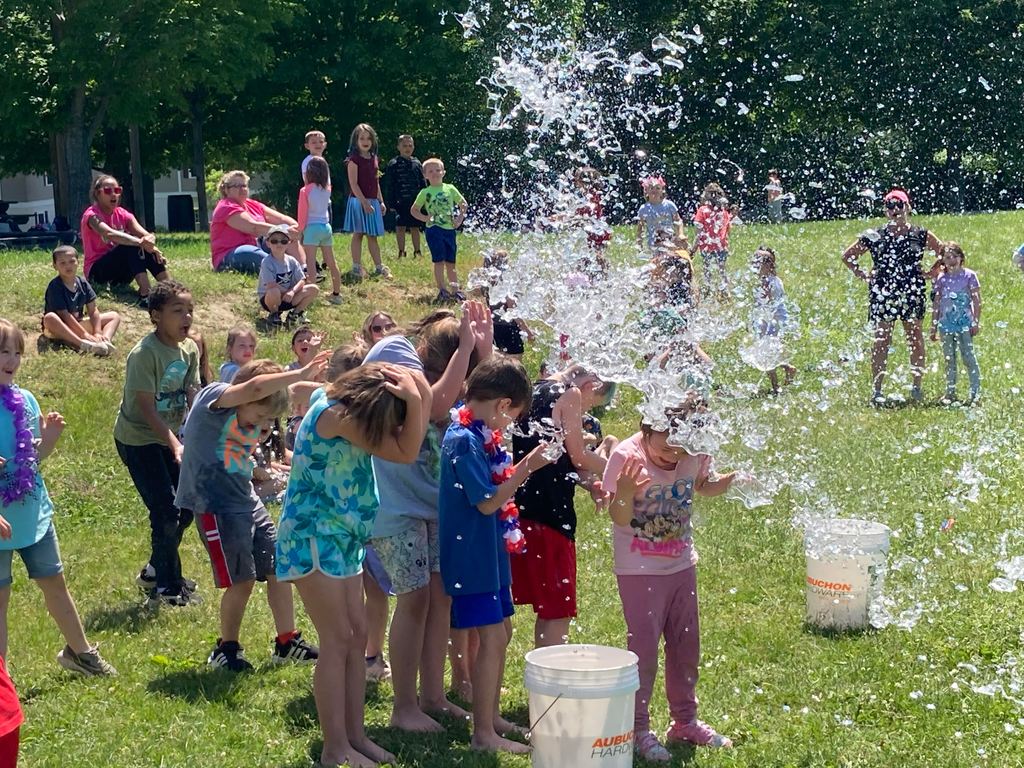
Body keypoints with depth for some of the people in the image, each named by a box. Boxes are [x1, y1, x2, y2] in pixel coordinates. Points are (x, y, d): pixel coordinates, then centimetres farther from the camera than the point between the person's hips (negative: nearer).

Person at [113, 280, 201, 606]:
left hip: (171, 435, 8)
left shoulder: (190, 350, -3)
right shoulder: (144, 354, -24)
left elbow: (192, 397, -3)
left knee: (187, 507, 9)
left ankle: (156, 571, 31)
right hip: (138, 440, -7)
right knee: (166, 511, -10)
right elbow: (147, 408, -25)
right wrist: (175, 446, -31)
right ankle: (168, 585, 8)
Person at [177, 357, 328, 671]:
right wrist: (303, 372, -31)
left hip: (248, 502, 8)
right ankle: (225, 650, 14)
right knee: (242, 580, -5)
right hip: (215, 505, -8)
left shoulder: (252, 425, 8)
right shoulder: (212, 399, -16)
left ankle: (287, 643, 21)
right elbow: (256, 387, -33)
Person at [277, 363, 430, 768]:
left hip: (342, 537, 9)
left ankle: (354, 735, 15)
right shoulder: (336, 415, -23)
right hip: (313, 537, -9)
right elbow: (406, 453, -22)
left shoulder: (351, 407, 2)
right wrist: (414, 400, -23)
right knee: (338, 639, -7)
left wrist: (418, 398, -11)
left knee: (357, 636, 8)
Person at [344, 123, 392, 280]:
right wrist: (364, 202, -19)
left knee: (373, 235, 10)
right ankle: (357, 267, 2)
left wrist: (381, 201, 13)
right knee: (358, 234, -2)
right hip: (358, 200, -6)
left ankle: (379, 267, 12)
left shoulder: (374, 159, 12)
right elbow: (353, 184, -14)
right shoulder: (354, 159, -9)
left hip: (373, 201, 6)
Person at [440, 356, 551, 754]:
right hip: (472, 554, -10)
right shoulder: (464, 440, -20)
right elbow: (487, 502, -21)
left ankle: (493, 717, 27)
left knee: (500, 632, 16)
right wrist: (526, 468, -17)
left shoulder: (479, 435, 9)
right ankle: (483, 733, -2)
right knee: (492, 638, -8)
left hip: (489, 553, 10)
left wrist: (524, 466, 8)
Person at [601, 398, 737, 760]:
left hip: (682, 565, 5)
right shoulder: (627, 456, -22)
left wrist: (735, 477, -5)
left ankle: (685, 721, 32)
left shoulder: (696, 454, -9)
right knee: (643, 648, -1)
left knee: (686, 646, 15)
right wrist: (624, 493, -41)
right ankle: (638, 729, 14)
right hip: (639, 570, -5)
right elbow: (620, 519, -21)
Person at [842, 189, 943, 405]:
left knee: (916, 340, 4)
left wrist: (932, 272, 4)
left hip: (912, 294, 1)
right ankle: (876, 390, -1)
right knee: (881, 341, -3)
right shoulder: (875, 236, 3)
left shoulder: (920, 235, 3)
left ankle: (916, 386, 14)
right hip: (882, 295, -1)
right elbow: (847, 256, 13)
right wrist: (863, 274, 5)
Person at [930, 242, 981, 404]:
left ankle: (976, 391, -1)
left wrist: (976, 322, -7)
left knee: (968, 357, -6)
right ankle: (950, 392, 14)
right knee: (949, 359, 8)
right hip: (946, 324, 4)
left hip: (964, 324, -4)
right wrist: (933, 327, 11)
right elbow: (936, 304, 11)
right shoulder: (941, 279, 7)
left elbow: (977, 301, -2)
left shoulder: (969, 276, -2)